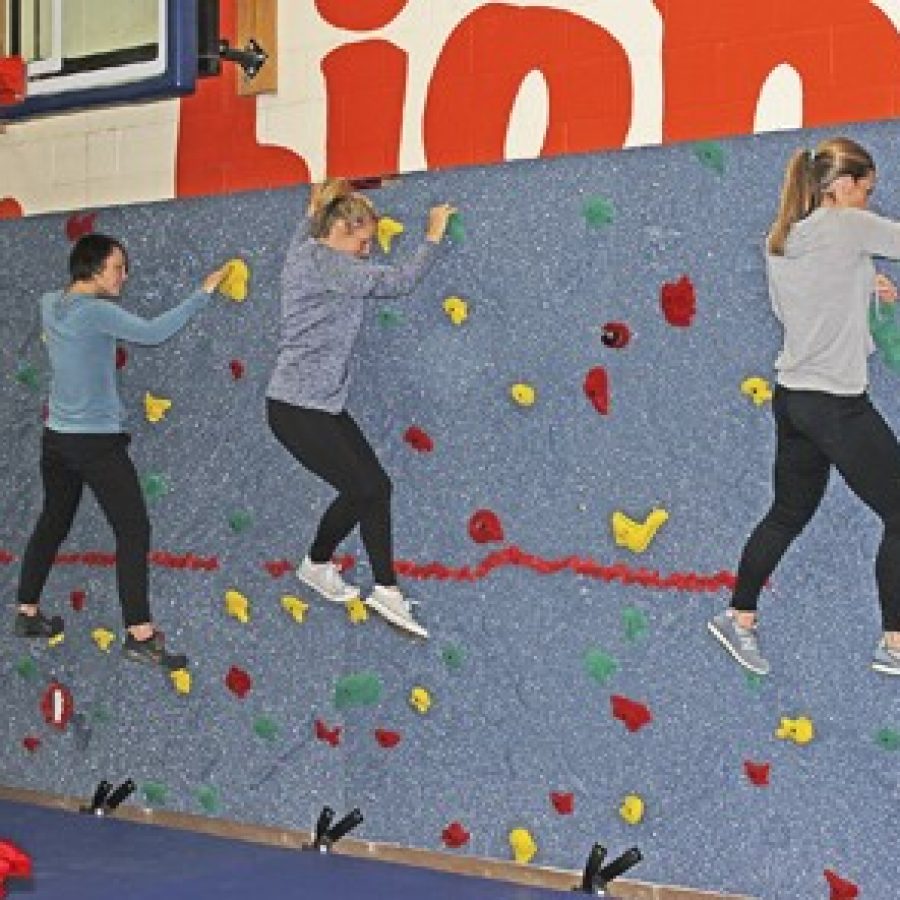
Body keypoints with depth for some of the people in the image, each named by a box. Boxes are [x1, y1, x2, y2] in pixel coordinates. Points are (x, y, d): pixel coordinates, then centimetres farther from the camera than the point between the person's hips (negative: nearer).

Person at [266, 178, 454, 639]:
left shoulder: (304, 251, 13)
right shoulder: (325, 263, -17)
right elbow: (399, 280, -16)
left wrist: (315, 207, 51)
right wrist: (433, 236, -4)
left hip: (323, 406, 11)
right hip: (297, 408, -11)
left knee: (376, 485, 3)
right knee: (361, 490, -6)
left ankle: (387, 590, 7)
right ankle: (316, 565, 19)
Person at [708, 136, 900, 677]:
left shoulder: (779, 240, 8)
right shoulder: (848, 226, -14)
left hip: (791, 396, 8)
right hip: (837, 404, -8)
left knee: (789, 513, 21)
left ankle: (740, 618, 27)